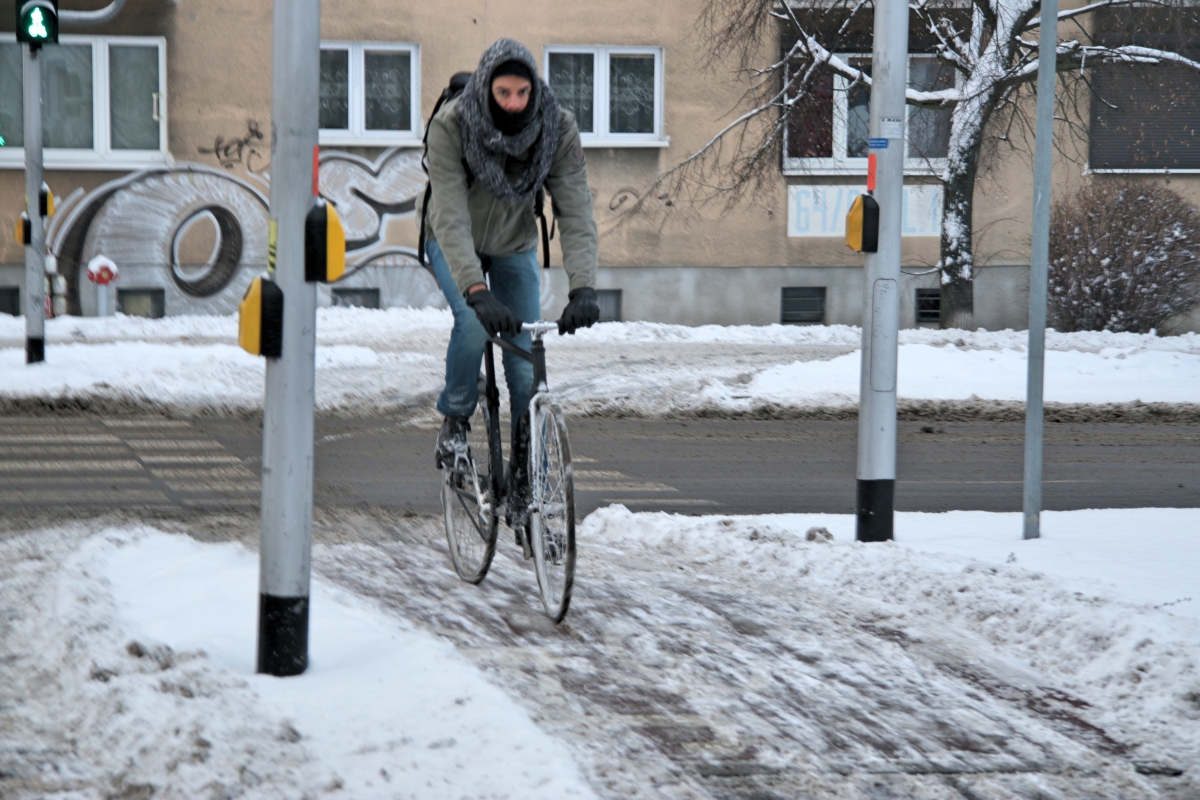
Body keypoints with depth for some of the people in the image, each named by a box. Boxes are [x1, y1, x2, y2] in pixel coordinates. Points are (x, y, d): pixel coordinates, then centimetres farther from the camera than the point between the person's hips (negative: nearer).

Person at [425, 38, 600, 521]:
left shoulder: (558, 127, -27)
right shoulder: (451, 126, -33)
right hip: (454, 246, -2)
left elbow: (575, 212, -31)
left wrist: (583, 287, -46)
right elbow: (451, 216, -40)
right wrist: (476, 290, -53)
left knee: (527, 369, -6)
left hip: (514, 248, 2)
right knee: (473, 322, -31)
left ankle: (523, 481, 12)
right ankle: (455, 419, -4)